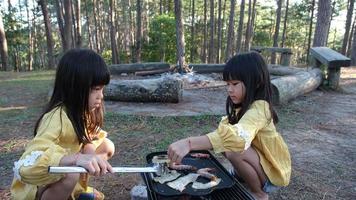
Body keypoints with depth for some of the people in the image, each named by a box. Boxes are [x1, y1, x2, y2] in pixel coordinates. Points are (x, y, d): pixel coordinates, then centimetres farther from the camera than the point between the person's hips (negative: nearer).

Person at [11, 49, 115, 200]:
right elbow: (25, 166, -43)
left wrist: (89, 146, -16)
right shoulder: (57, 118, -32)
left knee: (107, 146, -4)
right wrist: (77, 158, -56)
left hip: (59, 174, 7)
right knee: (70, 173, -36)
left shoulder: (81, 109, -10)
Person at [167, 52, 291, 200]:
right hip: (259, 162, 8)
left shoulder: (259, 108, -31)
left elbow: (238, 136, -50)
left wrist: (189, 143, -57)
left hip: (272, 171, -8)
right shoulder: (244, 105, 0)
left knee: (235, 151, -31)